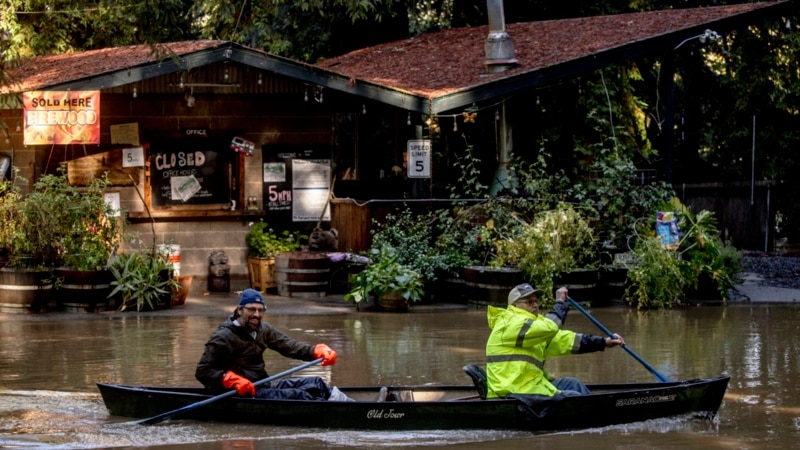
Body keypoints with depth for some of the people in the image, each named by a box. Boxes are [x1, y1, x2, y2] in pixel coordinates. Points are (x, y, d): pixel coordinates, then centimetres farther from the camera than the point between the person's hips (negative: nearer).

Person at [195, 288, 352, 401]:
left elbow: (289, 345, 2)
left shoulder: (263, 330, 11)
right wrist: (232, 380, -30)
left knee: (315, 383, -6)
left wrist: (317, 351, -16)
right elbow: (203, 372, -15)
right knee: (299, 396, -26)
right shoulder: (223, 337, -13)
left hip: (263, 386, 9)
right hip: (241, 395, -9)